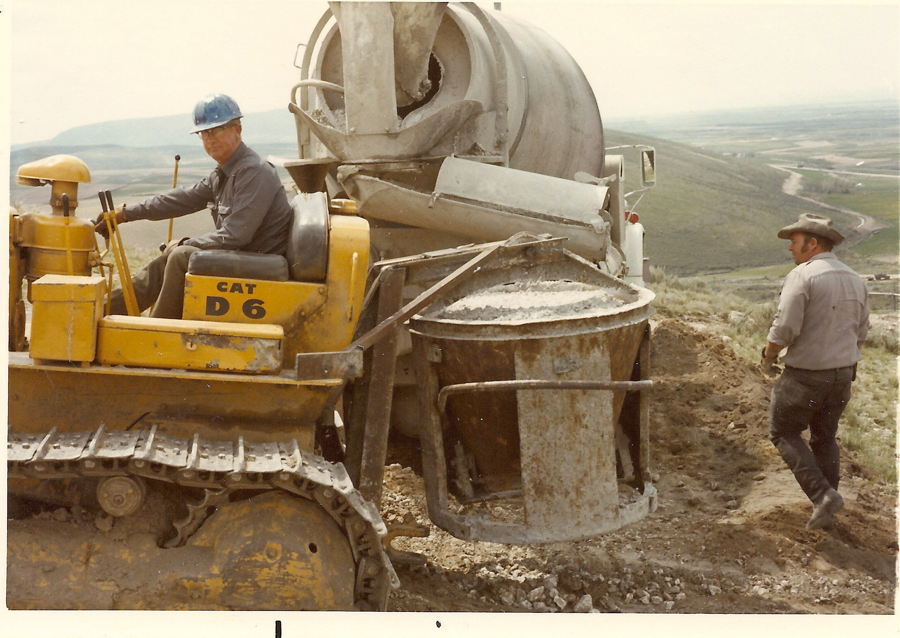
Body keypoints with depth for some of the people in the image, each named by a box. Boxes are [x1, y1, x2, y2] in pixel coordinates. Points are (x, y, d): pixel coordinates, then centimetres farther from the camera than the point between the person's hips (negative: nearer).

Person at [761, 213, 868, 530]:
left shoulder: (801, 277, -16)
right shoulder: (855, 280, 7)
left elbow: (785, 329, -22)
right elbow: (860, 333, 13)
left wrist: (768, 356, -5)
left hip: (805, 376, -7)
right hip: (843, 374, 7)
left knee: (783, 432, 11)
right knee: (825, 437, 20)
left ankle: (822, 494, -2)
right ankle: (826, 510, 27)